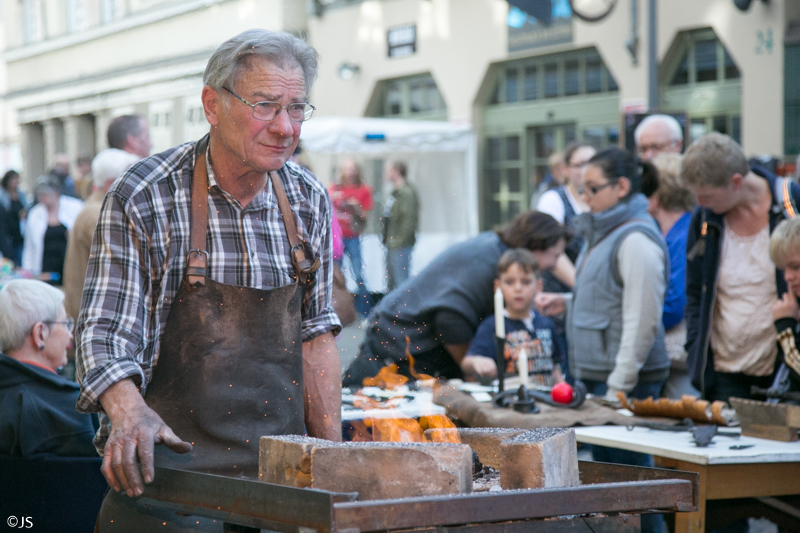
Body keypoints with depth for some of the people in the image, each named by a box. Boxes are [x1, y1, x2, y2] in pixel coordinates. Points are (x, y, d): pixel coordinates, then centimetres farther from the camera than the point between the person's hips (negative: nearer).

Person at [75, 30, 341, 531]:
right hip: (175, 466, -4)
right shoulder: (142, 199, -10)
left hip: (282, 471, 4)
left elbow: (316, 334, 11)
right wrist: (129, 411, -32)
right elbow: (105, 332, -12)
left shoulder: (308, 199, 4)